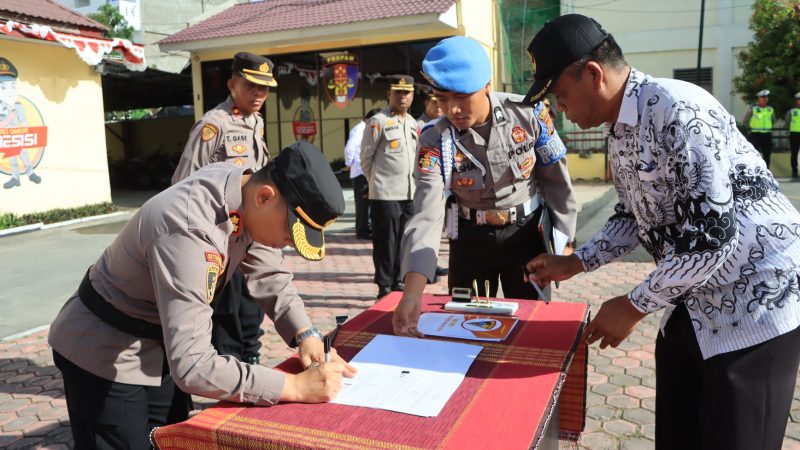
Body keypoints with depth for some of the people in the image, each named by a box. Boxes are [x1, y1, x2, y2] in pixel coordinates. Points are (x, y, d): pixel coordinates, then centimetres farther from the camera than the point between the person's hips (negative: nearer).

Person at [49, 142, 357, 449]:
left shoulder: (245, 194, -14)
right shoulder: (189, 230, -39)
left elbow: (268, 277, 0)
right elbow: (192, 364, -42)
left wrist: (306, 335, -16)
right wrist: (297, 387, -38)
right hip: (107, 357, -7)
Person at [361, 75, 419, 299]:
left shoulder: (413, 123, 14)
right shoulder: (378, 121, -7)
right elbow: (366, 157, -4)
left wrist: (412, 182, 15)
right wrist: (378, 180, 3)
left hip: (409, 194, 7)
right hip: (385, 194, -7)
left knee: (404, 242, 12)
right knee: (386, 243, -1)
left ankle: (398, 282, 25)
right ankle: (385, 287, 9)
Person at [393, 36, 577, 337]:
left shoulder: (529, 114, -17)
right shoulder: (434, 143, -18)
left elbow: (557, 179, -4)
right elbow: (426, 217, -27)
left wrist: (563, 240, -1)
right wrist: (412, 291, -40)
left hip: (526, 232, 0)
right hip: (471, 237, 1)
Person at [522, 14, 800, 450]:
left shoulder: (678, 111, -25)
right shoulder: (621, 129, 4)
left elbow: (711, 237, -27)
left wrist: (634, 306, -17)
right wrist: (572, 263, 9)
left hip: (757, 300, -8)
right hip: (697, 300, 8)